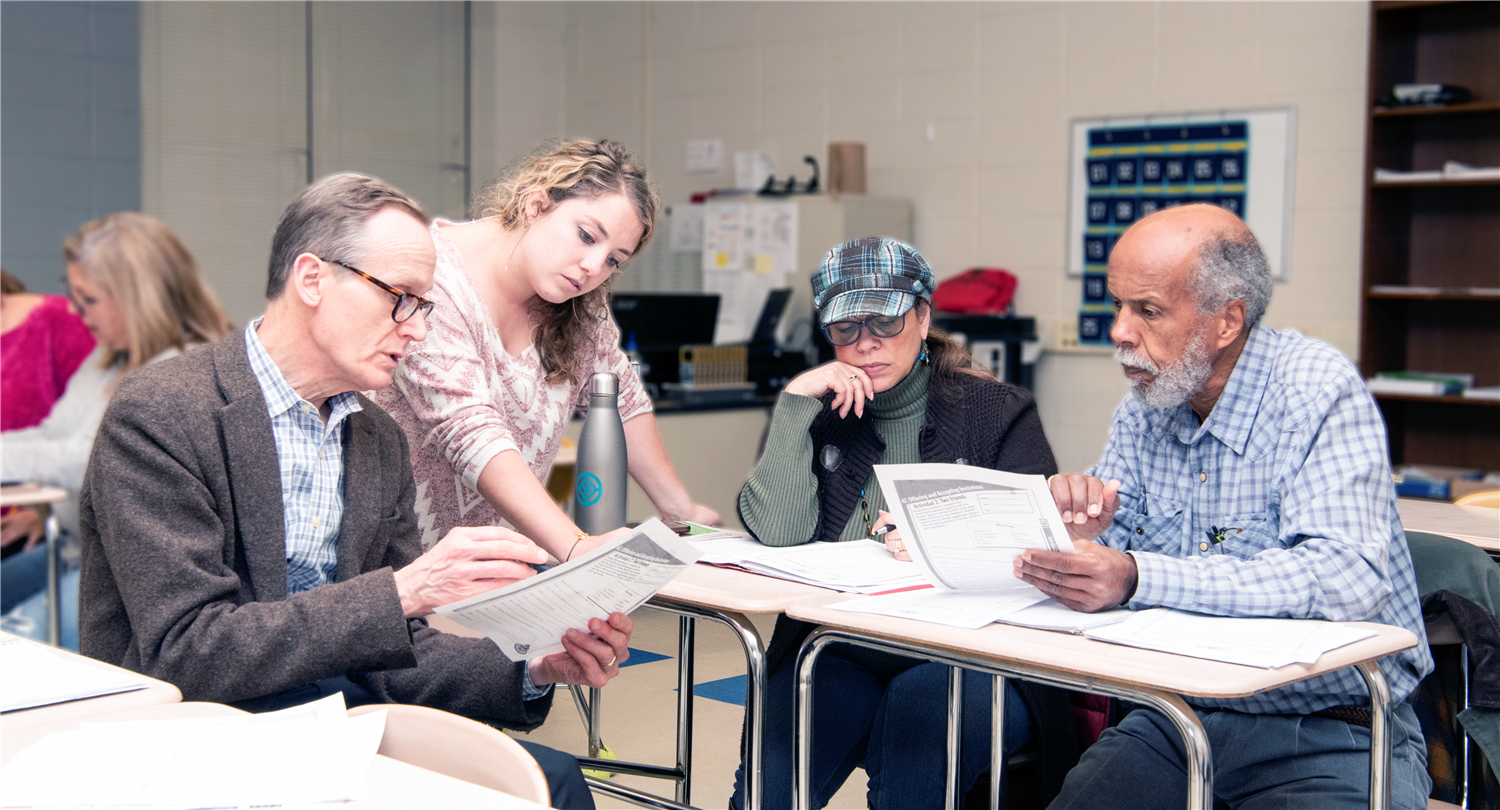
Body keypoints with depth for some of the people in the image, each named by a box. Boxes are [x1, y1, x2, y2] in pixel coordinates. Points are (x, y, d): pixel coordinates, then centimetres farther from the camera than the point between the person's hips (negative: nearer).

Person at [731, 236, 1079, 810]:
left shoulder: (998, 412, 4)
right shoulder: (822, 416, 11)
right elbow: (775, 532, -6)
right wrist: (795, 401, -8)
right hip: (843, 654, 2)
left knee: (916, 705, -34)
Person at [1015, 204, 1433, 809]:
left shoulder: (1317, 390, -14)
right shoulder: (1142, 409, 6)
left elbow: (1348, 581, -28)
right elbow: (1098, 579, 7)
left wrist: (1138, 578, -34)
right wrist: (1076, 531, -17)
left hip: (1330, 741, -4)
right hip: (1176, 720, 5)